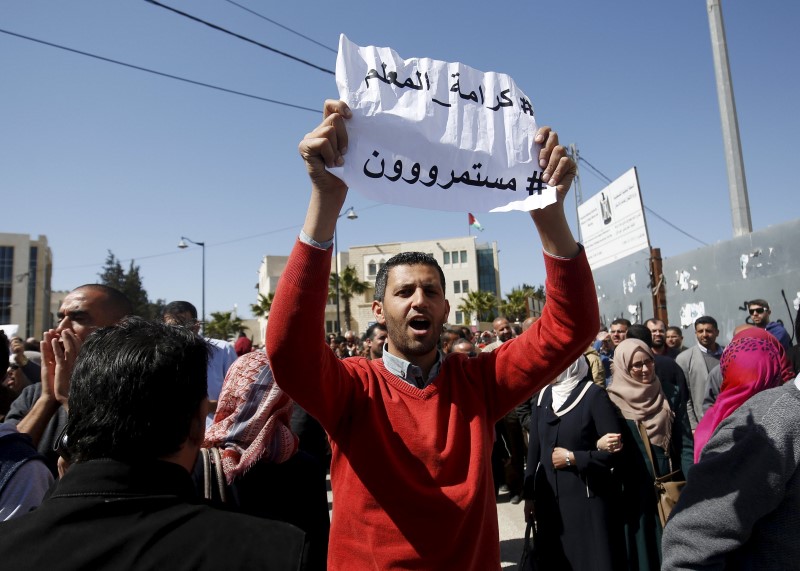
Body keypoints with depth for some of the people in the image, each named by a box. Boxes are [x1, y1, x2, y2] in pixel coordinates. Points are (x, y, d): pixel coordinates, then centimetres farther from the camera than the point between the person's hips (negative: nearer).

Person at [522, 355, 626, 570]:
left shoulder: (594, 395, -10)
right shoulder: (543, 396, 4)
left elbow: (615, 448, -13)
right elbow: (534, 448, 7)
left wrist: (572, 458, -14)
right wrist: (529, 495, 7)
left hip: (588, 499, -4)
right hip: (549, 498, 5)